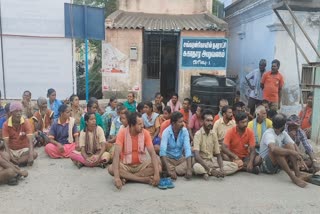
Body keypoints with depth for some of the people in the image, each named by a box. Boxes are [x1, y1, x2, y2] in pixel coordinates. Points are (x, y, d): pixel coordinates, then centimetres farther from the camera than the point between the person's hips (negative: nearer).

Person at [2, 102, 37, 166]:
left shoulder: (26, 122, -12)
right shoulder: (6, 124, -10)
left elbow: (30, 140, -22)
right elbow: (6, 143, -15)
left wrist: (31, 155, -37)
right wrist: (10, 156, -31)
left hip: (24, 149, -1)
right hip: (11, 150, 1)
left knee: (34, 154, -31)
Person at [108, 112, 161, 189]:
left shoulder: (145, 133, -12)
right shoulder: (122, 133, -18)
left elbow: (152, 153, -17)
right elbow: (116, 154, -26)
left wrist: (156, 173, -31)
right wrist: (116, 176, -39)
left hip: (141, 164, 2)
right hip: (125, 165, -1)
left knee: (158, 167, -24)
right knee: (111, 169, -31)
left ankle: (126, 178, -20)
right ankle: (144, 179, -25)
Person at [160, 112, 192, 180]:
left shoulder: (185, 131, -12)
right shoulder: (166, 132, -21)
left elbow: (187, 149, -21)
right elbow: (163, 150, -32)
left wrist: (189, 168, -32)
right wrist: (169, 170, -43)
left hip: (180, 158, 2)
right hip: (168, 158, -2)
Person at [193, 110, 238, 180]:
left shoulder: (213, 134, 3)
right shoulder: (198, 134, -14)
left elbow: (218, 154, 4)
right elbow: (196, 155, -25)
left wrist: (221, 169, -16)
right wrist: (210, 170, -32)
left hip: (213, 161, 7)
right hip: (202, 162, -7)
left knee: (234, 166, -10)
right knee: (196, 167, -41)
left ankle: (206, 172, -18)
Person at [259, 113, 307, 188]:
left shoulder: (283, 133, 4)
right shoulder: (269, 134, -21)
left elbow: (293, 146, -3)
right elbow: (273, 149, -40)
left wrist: (297, 155, -21)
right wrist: (291, 152, -36)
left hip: (278, 165, 7)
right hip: (266, 165, -7)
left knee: (289, 146, -14)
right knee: (276, 150, -33)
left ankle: (298, 173, -23)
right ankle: (292, 176, -34)